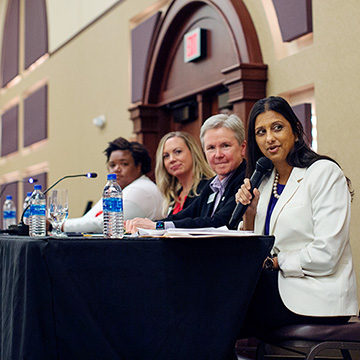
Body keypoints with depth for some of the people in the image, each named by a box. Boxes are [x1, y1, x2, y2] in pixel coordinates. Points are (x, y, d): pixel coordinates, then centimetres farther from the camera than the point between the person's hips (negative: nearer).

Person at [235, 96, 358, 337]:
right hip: (280, 286, 7)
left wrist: (274, 262, -7)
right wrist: (249, 211, -3)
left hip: (316, 300, -7)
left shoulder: (325, 172, -9)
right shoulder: (265, 180, 12)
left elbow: (325, 255, -18)